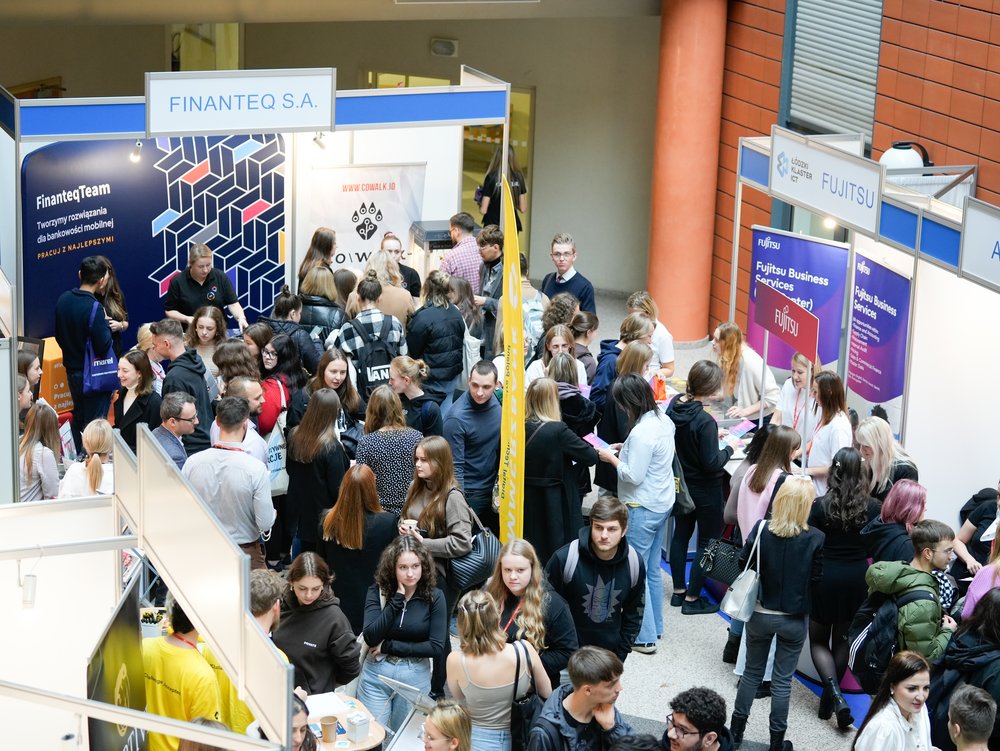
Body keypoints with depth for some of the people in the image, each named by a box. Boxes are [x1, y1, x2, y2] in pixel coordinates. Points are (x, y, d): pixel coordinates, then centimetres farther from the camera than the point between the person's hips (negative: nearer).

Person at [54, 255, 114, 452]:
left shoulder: (63, 299, -2)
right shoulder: (93, 307, -25)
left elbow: (59, 337, 8)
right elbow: (103, 346, -22)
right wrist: (106, 325, -6)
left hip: (72, 369, 8)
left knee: (78, 418, 21)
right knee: (94, 424, 2)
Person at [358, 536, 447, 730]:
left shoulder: (434, 596, -7)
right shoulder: (377, 592, -4)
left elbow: (436, 648, -12)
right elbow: (371, 637, -16)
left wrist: (388, 646, -12)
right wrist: (397, 598, -19)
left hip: (415, 677, 0)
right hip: (376, 673, 0)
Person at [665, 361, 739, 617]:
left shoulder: (674, 406, -8)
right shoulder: (704, 421, -30)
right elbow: (712, 463, -25)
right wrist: (729, 448, -9)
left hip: (681, 483, 8)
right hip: (705, 490, -8)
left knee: (681, 534, 21)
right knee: (707, 541, 8)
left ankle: (679, 589, 34)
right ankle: (692, 599, 14)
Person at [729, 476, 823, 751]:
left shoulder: (761, 529, -15)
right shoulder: (815, 539, -17)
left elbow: (743, 564, -6)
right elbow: (817, 579, -9)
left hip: (760, 614, 1)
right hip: (794, 620, -1)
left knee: (752, 673, 19)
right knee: (782, 680, 10)